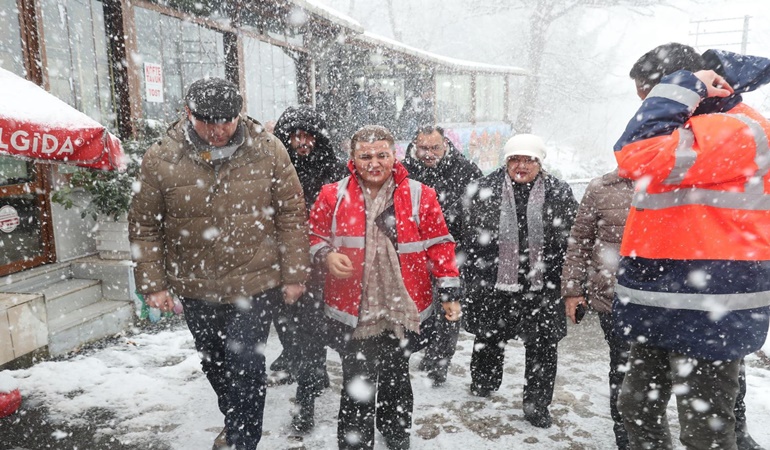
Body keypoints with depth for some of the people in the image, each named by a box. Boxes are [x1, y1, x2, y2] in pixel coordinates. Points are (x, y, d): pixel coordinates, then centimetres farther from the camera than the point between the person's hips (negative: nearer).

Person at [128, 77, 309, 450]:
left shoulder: (267, 150, -9)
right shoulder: (161, 159, -8)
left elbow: (291, 215, -6)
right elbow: (144, 227, 0)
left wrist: (294, 274, -7)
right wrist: (152, 283, -2)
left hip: (255, 284, -3)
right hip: (196, 288, 3)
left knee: (245, 364, -2)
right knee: (214, 363, 22)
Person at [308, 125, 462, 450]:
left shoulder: (419, 196, -1)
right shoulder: (333, 196, -1)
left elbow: (439, 245, 2)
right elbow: (316, 236, 10)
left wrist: (449, 292, -1)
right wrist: (326, 256, -11)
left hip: (404, 311, 1)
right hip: (353, 313, -1)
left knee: (397, 383, 20)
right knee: (357, 389, 6)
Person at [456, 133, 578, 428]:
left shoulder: (560, 193, 0)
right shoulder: (483, 190, -1)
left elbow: (573, 242, 4)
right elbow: (468, 239, 2)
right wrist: (472, 280, 2)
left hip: (543, 289, 0)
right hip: (493, 287, 0)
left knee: (543, 347, 9)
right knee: (489, 341, 18)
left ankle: (537, 406, 28)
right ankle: (483, 384, 45)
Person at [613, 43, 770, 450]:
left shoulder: (734, 129, -14)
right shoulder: (687, 130, 17)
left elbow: (638, 157, -27)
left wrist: (681, 89, -18)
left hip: (706, 317, -10)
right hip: (664, 309, 10)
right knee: (638, 410, 18)